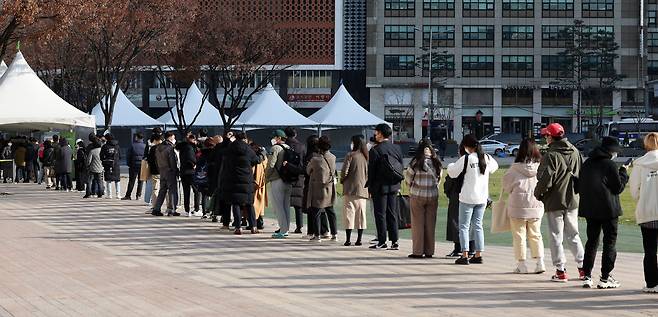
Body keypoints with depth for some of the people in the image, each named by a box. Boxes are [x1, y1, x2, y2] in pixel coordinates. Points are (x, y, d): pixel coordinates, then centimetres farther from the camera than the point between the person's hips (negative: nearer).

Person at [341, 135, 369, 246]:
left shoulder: (350, 155, -9)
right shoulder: (366, 157, 7)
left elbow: (344, 171, -12)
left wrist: (342, 180, 5)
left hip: (350, 188, -5)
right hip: (363, 189, 5)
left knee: (349, 213, -2)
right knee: (361, 214, 8)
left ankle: (348, 239, -6)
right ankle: (359, 239, 8)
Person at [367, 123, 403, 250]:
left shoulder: (375, 150, -12)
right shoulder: (397, 148, 6)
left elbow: (371, 170, -11)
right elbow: (401, 167, 11)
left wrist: (370, 187, -2)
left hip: (380, 186, -6)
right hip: (393, 186, 6)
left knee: (380, 214, 1)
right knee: (392, 214, 10)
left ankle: (382, 241, 1)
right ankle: (394, 242, 7)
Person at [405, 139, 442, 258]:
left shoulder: (416, 162, -10)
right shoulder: (436, 163, -1)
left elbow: (408, 178, 1)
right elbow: (439, 178, 5)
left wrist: (411, 186, 20)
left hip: (417, 196, -3)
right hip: (433, 196, 3)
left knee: (417, 224, 4)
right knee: (430, 224, 9)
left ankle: (418, 251, 4)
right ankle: (429, 251, 12)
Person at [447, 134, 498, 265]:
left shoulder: (466, 159, -14)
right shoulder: (487, 158, 3)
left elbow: (452, 172, -5)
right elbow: (494, 167, 24)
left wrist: (450, 166, 16)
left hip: (467, 197, -5)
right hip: (482, 197, 5)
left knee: (464, 226, 1)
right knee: (478, 225, 13)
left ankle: (465, 255, -4)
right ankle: (478, 255, 12)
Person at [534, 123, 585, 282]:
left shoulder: (551, 155, -16)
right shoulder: (575, 152, 6)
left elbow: (545, 179, -19)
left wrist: (538, 193, -3)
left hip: (554, 202, -6)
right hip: (572, 200, 6)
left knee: (556, 236, 2)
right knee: (573, 235, 17)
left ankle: (560, 270, 1)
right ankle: (583, 267, 16)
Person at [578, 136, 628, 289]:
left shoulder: (587, 164, 8)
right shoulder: (610, 165, -12)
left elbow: (580, 186, 13)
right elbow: (618, 188, -7)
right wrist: (623, 172, 4)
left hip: (589, 209, 6)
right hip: (608, 209, -6)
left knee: (591, 241, 13)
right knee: (610, 242, 2)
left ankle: (587, 276, 10)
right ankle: (605, 278, -1)